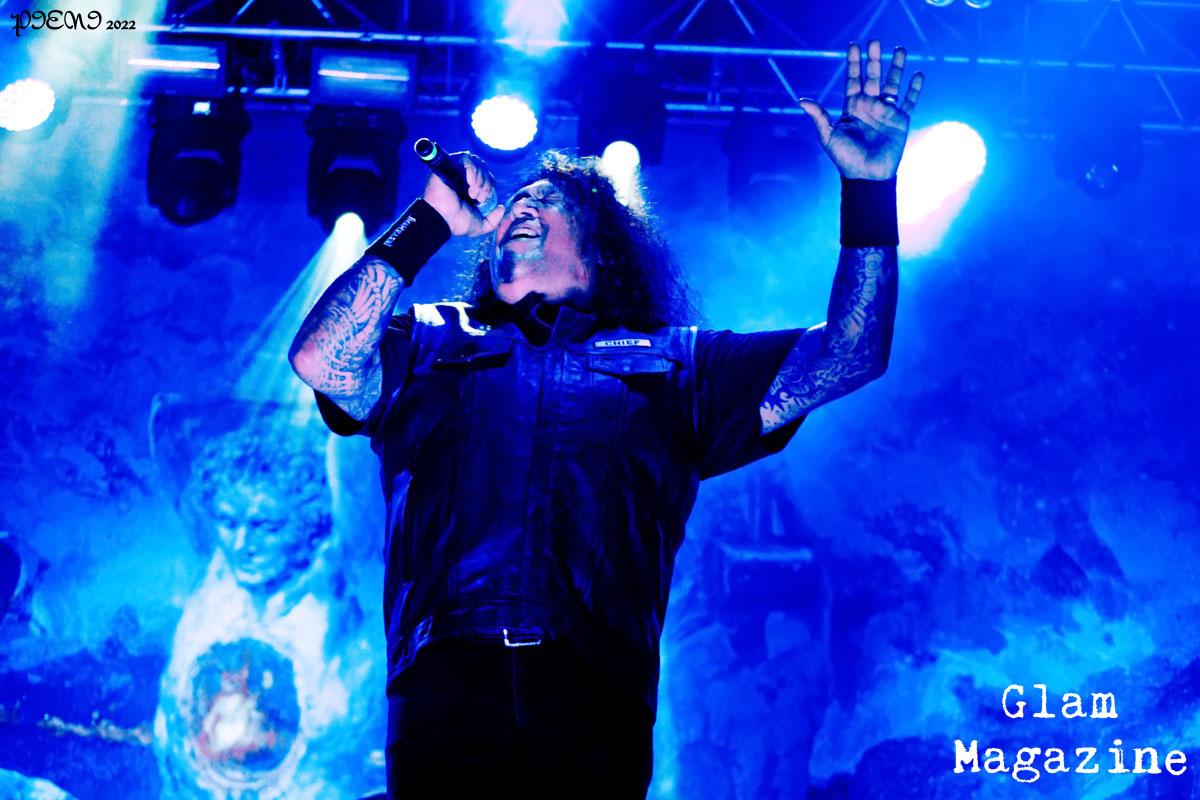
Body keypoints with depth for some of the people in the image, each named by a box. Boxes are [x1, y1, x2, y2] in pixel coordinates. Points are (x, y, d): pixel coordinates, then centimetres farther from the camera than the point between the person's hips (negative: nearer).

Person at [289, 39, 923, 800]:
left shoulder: (671, 363, 24)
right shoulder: (430, 341, 25)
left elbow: (849, 358, 16)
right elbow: (320, 360, 5)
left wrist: (869, 189, 8)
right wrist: (430, 221, 10)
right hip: (449, 690, 0)